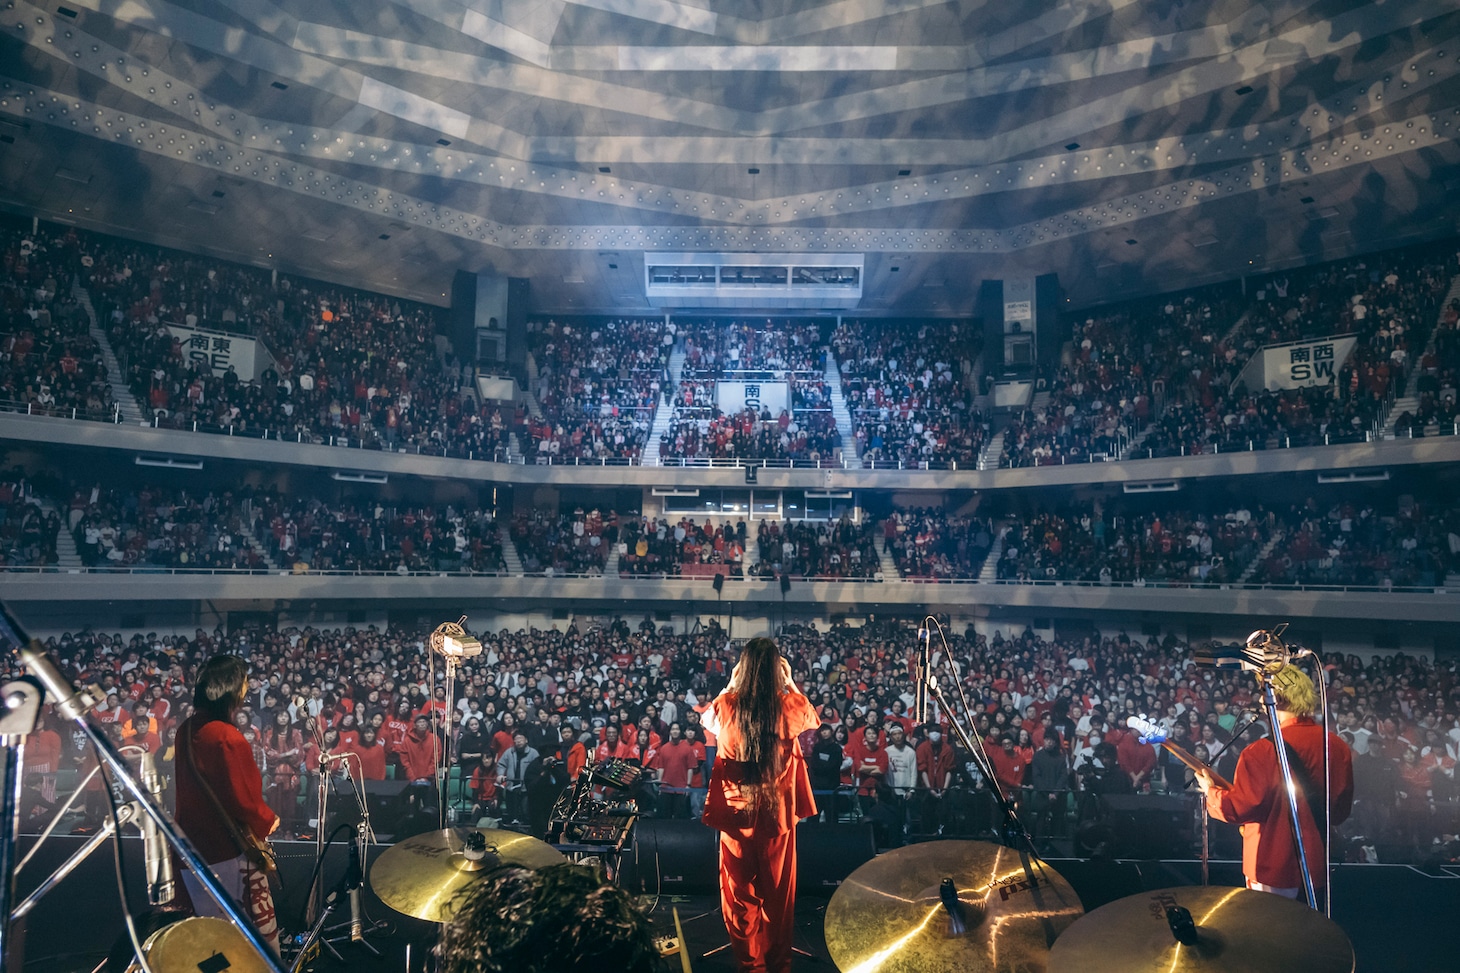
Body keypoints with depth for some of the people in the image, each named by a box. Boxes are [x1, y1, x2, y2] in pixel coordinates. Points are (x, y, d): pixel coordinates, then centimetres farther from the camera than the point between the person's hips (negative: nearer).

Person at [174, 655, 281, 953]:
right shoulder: (229, 739, -26)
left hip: (192, 841, 9)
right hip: (229, 850, -9)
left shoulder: (187, 729, 1)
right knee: (260, 930, 4)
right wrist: (268, 820, -2)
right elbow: (245, 799, -21)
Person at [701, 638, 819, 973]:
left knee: (740, 892, 15)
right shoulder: (789, 706, -13)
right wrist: (791, 682, 11)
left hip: (736, 810, 0)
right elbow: (814, 719, 12)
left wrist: (729, 685, 14)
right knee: (778, 892, 17)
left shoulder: (726, 706, -13)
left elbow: (707, 720, 13)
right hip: (778, 811, 0)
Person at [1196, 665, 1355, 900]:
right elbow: (1342, 811, 8)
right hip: (1318, 865, 6)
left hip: (1275, 867, -6)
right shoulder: (1339, 747, -3)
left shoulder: (1262, 752, -22)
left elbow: (1238, 809, -17)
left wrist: (1211, 790, 2)